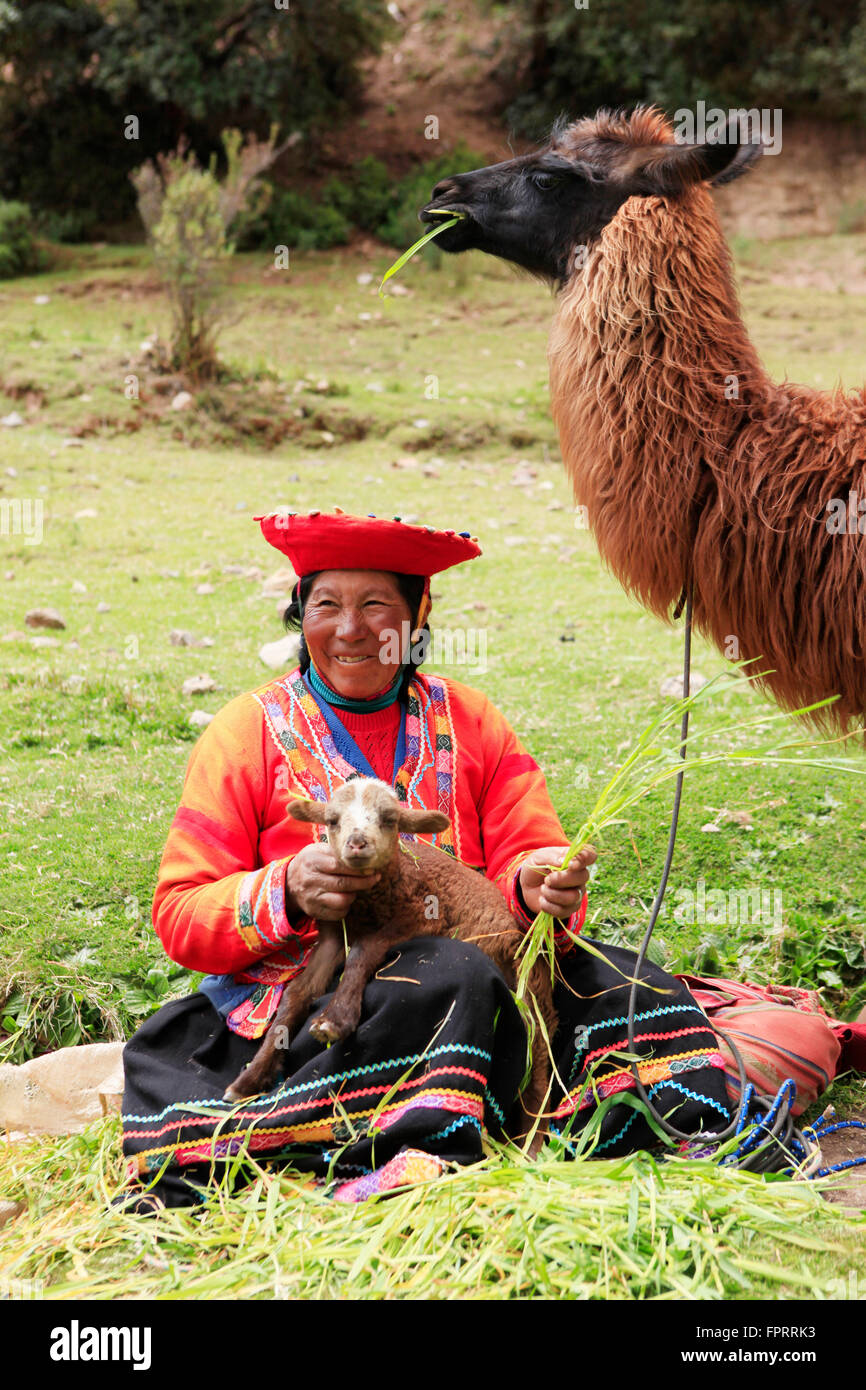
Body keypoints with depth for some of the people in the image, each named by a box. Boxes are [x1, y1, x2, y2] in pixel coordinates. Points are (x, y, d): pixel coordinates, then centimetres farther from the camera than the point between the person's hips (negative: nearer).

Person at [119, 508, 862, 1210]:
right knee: (457, 978, -33)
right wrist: (287, 893, -21)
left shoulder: (470, 722, 12)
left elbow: (529, 860, 5)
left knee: (623, 988, -21)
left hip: (461, 989, 4)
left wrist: (542, 888, -20)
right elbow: (181, 915, -1)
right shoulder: (249, 732, 4)